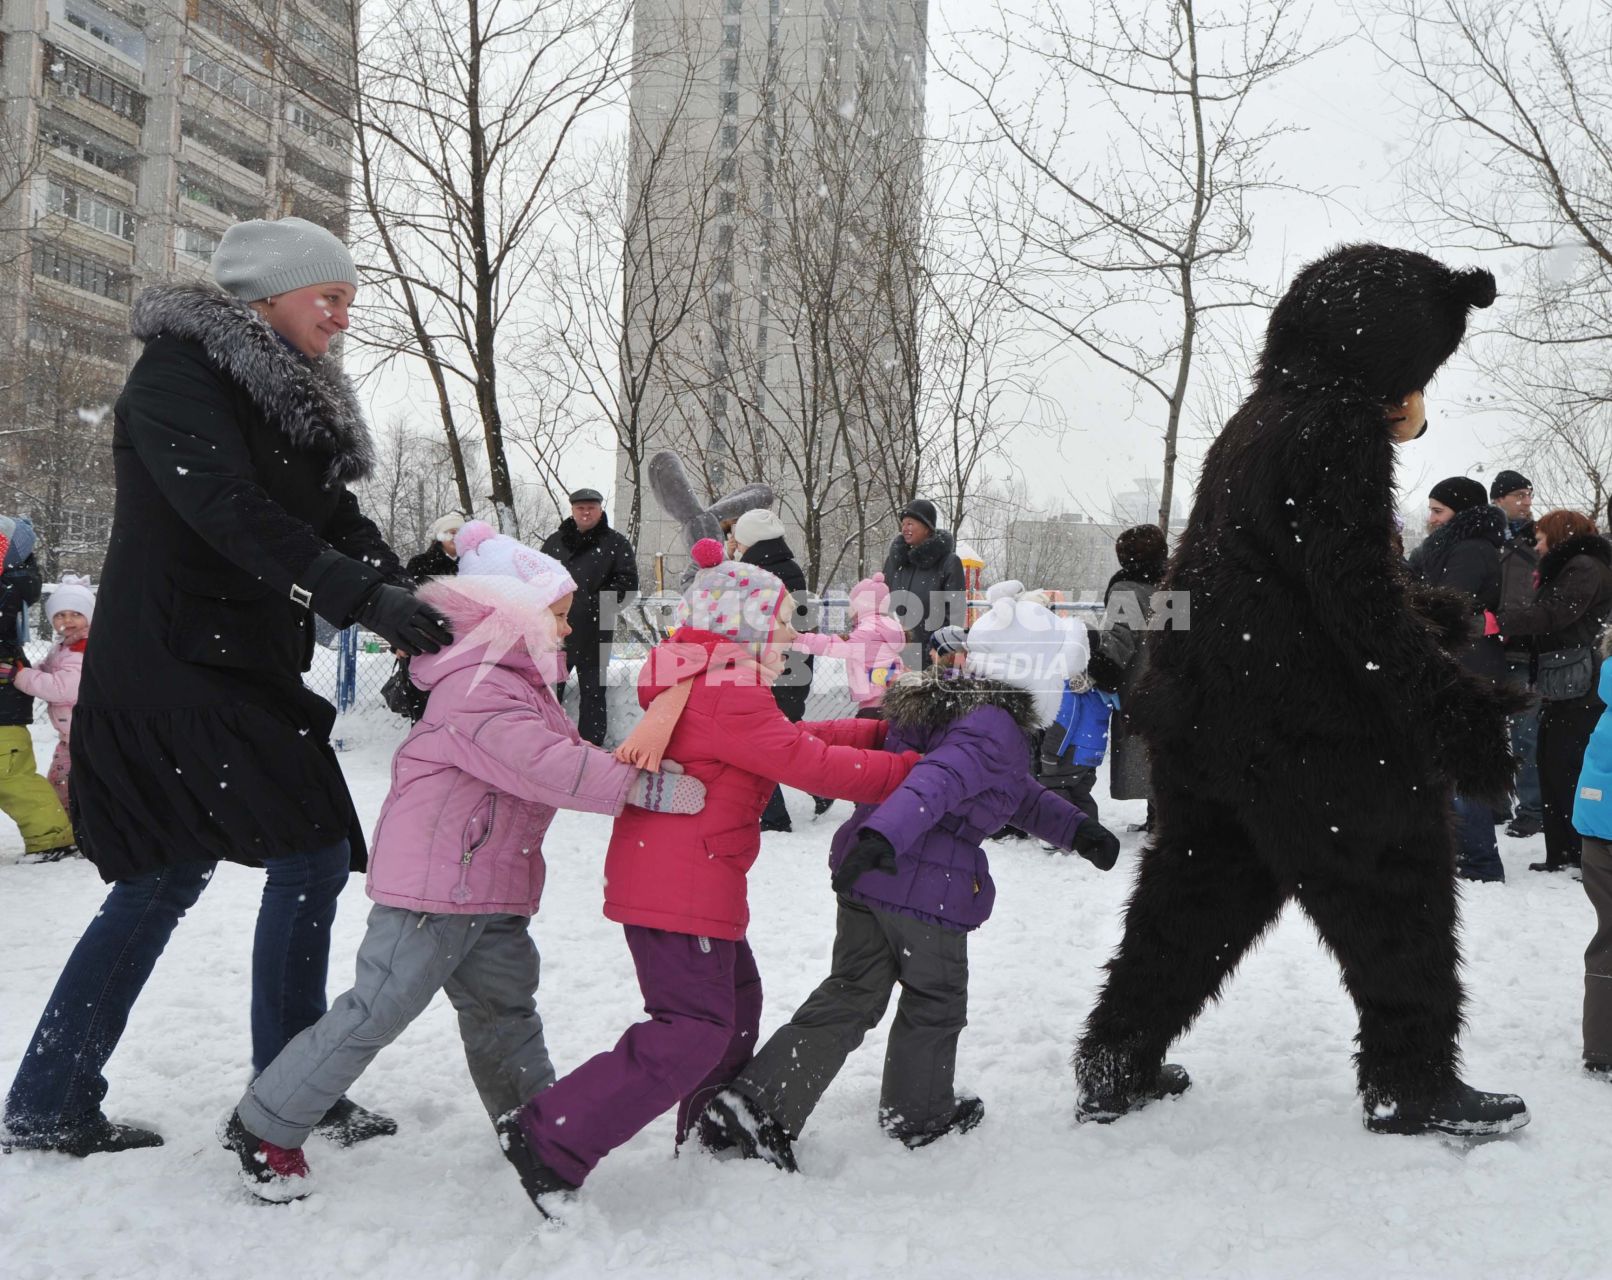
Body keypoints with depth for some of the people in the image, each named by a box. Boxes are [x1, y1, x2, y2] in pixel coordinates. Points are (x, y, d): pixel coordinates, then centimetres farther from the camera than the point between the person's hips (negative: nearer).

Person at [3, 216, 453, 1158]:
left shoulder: (290, 398, 17)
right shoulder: (179, 371, -11)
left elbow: (337, 520, 9)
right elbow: (230, 512, -25)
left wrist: (412, 605, -9)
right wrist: (361, 595, -32)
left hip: (247, 667, 9)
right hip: (177, 666, -9)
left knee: (170, 876, 11)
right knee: (313, 855, -7)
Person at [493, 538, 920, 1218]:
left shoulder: (703, 686, 16)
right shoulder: (728, 698, -18)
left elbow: (794, 737, 18)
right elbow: (815, 765, -18)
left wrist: (881, 730, 11)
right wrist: (914, 770, -8)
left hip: (675, 877, 11)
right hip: (679, 889, -11)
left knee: (734, 999, 22)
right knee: (694, 1028, -10)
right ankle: (550, 1142, -11)